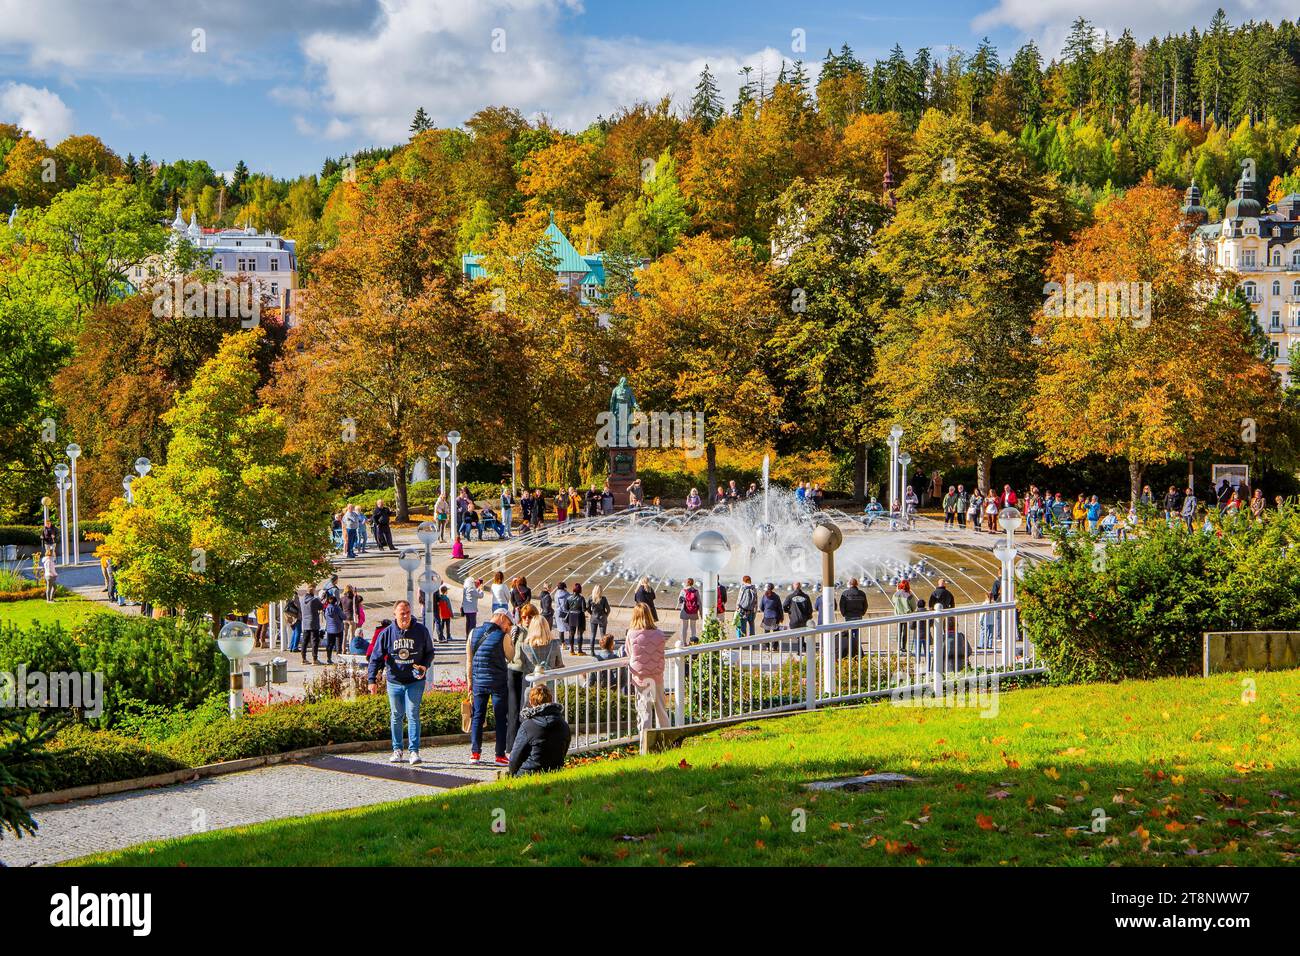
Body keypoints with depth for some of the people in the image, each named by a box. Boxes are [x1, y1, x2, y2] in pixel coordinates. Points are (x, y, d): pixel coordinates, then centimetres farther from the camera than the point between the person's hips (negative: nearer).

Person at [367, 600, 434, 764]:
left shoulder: (421, 631, -3)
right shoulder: (386, 633, -3)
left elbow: (429, 652, 10)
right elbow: (376, 657, 0)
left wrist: (425, 666, -9)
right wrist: (372, 679, -7)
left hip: (415, 681, -2)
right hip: (394, 681, 2)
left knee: (413, 715, -8)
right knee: (396, 716, 9)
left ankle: (414, 751, -6)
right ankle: (397, 750, 20)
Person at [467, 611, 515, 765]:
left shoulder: (474, 633, 2)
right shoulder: (503, 637, -12)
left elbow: (469, 660, 6)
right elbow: (510, 656, 5)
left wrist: (469, 681, 13)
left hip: (478, 682, 4)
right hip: (498, 682, -4)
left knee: (477, 716, 11)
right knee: (500, 718, 4)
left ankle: (475, 753, 8)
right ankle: (500, 755, 4)